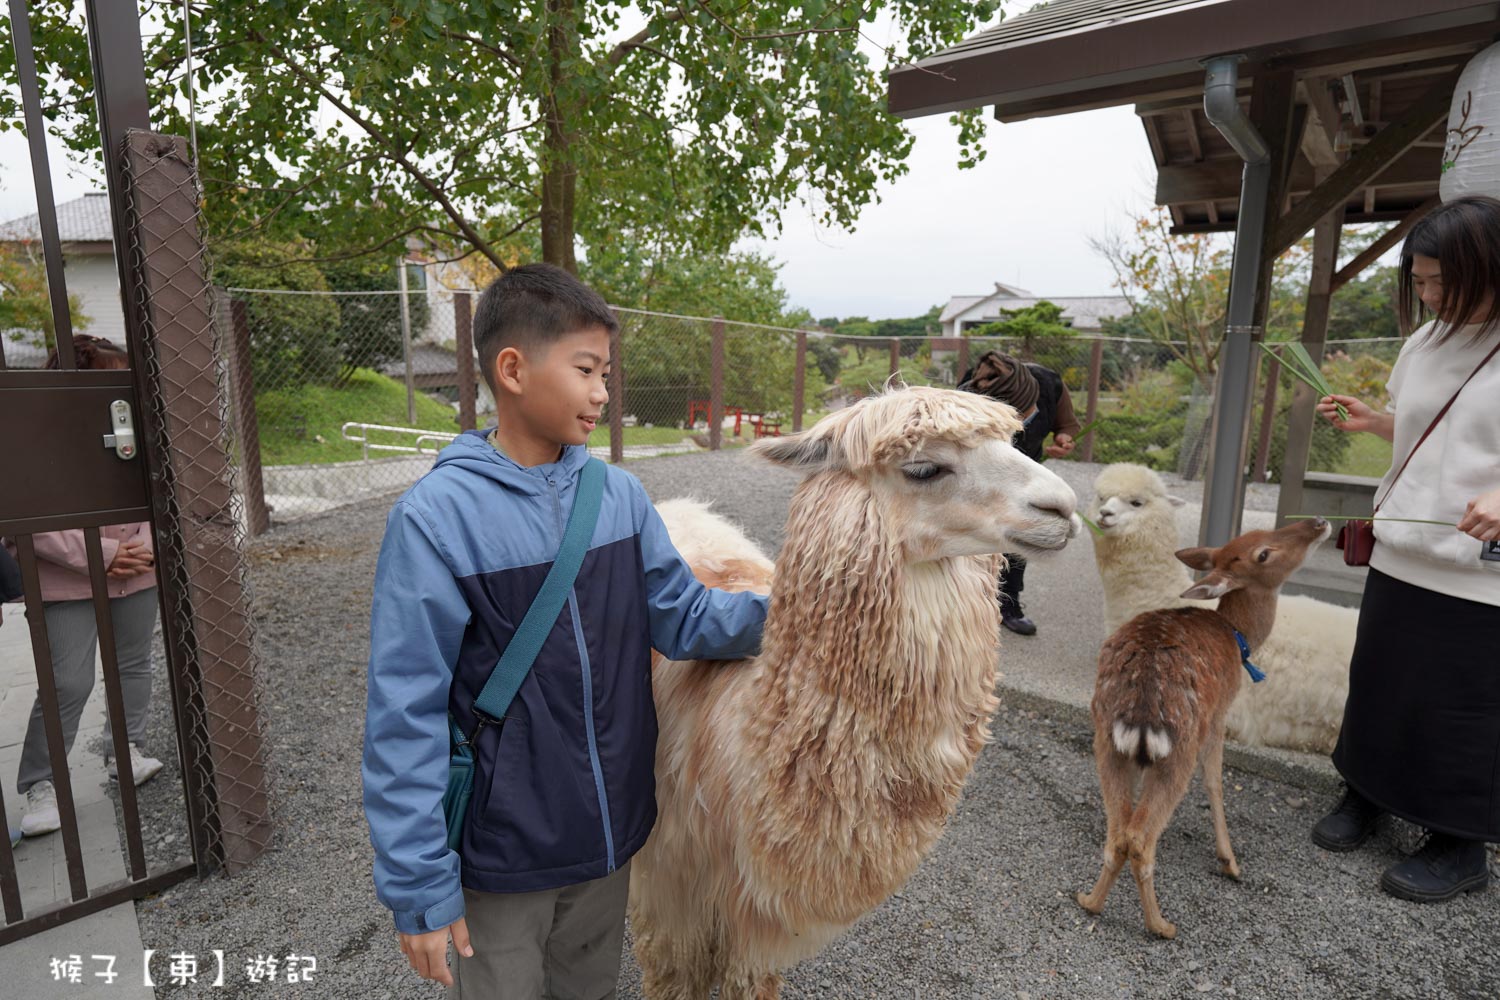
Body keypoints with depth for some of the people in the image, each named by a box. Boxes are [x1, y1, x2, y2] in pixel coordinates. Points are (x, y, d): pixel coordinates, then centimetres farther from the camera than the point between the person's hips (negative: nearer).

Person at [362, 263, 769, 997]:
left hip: (611, 831, 4)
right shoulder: (435, 516, -19)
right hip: (500, 855, -4)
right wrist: (418, 887, -13)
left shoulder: (620, 495, -5)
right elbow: (405, 716, -16)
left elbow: (683, 618, -1)